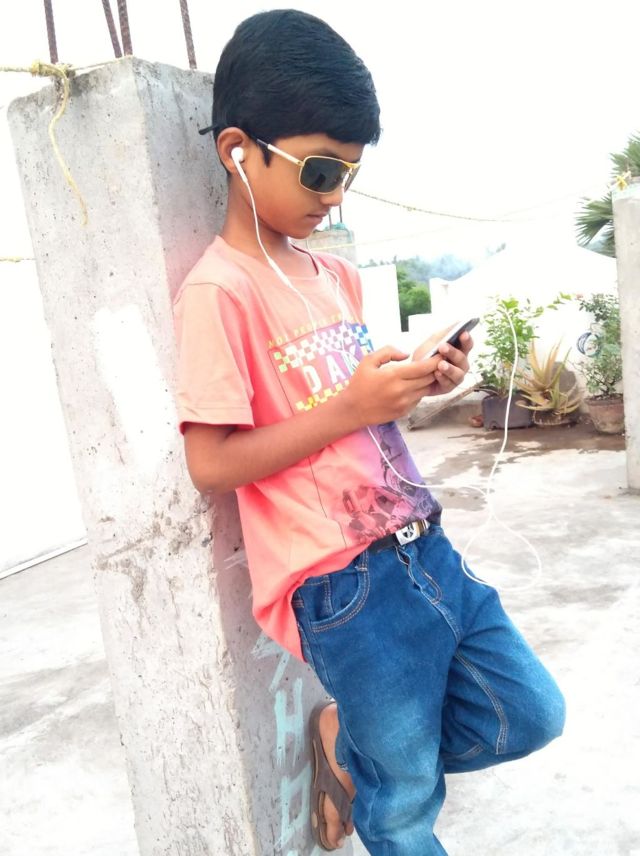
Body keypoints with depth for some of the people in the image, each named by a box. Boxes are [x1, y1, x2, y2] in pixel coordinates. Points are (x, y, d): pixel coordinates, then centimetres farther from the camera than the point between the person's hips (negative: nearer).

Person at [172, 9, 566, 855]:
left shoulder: (337, 276, 10)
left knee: (531, 714, 18)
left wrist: (419, 387, -1)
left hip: (423, 546, 7)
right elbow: (211, 464, -17)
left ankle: (350, 743, 32)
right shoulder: (218, 291, -14)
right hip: (347, 584, -7)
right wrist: (349, 406, -21)